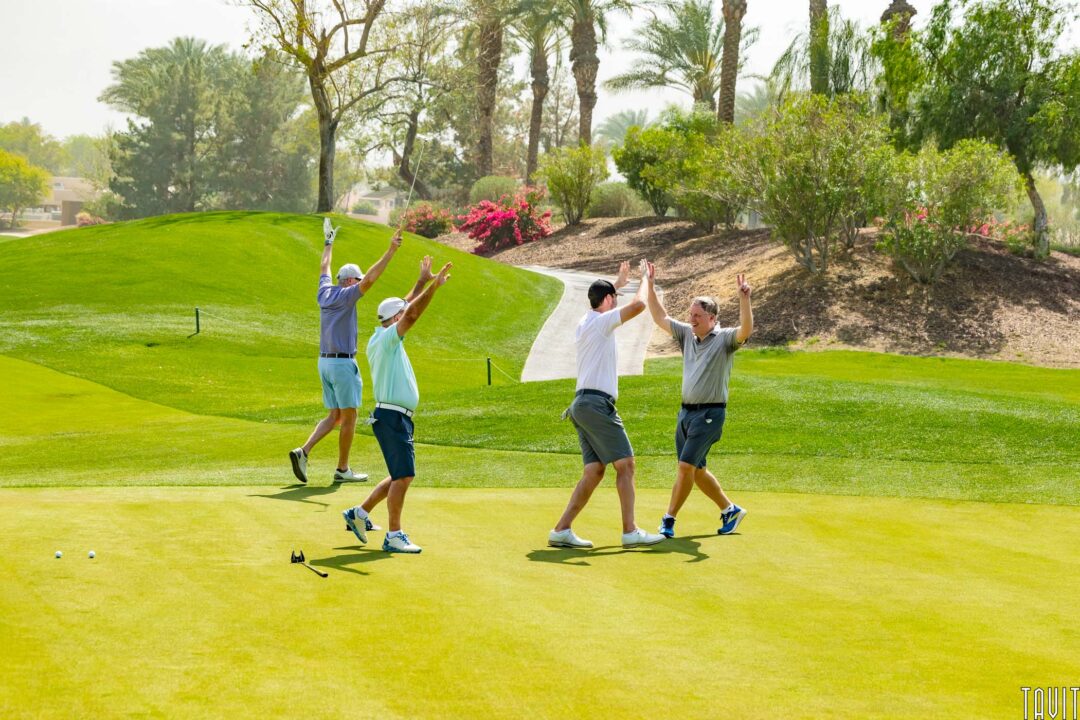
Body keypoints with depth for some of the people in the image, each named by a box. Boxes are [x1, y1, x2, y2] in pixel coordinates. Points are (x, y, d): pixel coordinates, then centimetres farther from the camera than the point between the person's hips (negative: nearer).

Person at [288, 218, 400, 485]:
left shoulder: (325, 293, 10)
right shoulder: (346, 295, -11)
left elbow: (324, 269, 29)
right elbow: (370, 279, -24)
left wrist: (329, 242, 44)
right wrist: (391, 250, -29)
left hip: (325, 362, 8)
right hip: (343, 363, -8)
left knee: (334, 416, 11)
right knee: (349, 417, 1)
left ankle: (303, 451, -6)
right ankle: (342, 469, 5)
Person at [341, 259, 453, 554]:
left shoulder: (384, 339, 16)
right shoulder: (385, 338, -11)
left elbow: (407, 308, 27)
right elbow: (412, 314, -22)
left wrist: (423, 281, 30)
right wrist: (434, 286, -23)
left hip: (397, 418, 10)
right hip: (392, 416, -10)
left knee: (402, 476, 15)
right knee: (403, 476, -11)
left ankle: (360, 512, 24)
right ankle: (394, 536, -10)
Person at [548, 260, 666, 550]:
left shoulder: (585, 323, 18)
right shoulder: (601, 322, -8)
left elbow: (602, 303, 44)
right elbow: (638, 305, -19)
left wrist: (618, 283, 49)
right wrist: (644, 278, -1)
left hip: (583, 404, 9)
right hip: (597, 403, -9)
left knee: (594, 470, 4)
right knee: (625, 464, -8)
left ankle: (562, 530, -2)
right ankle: (630, 531, -11)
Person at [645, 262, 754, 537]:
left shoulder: (725, 338, -8)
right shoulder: (687, 334, 10)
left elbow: (746, 330, -27)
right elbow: (660, 317, 16)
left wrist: (744, 298, -40)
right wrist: (651, 286, 9)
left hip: (710, 413, -7)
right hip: (686, 411, 8)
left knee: (686, 466, -12)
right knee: (696, 470, 13)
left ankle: (669, 520, -6)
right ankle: (730, 510, 27)